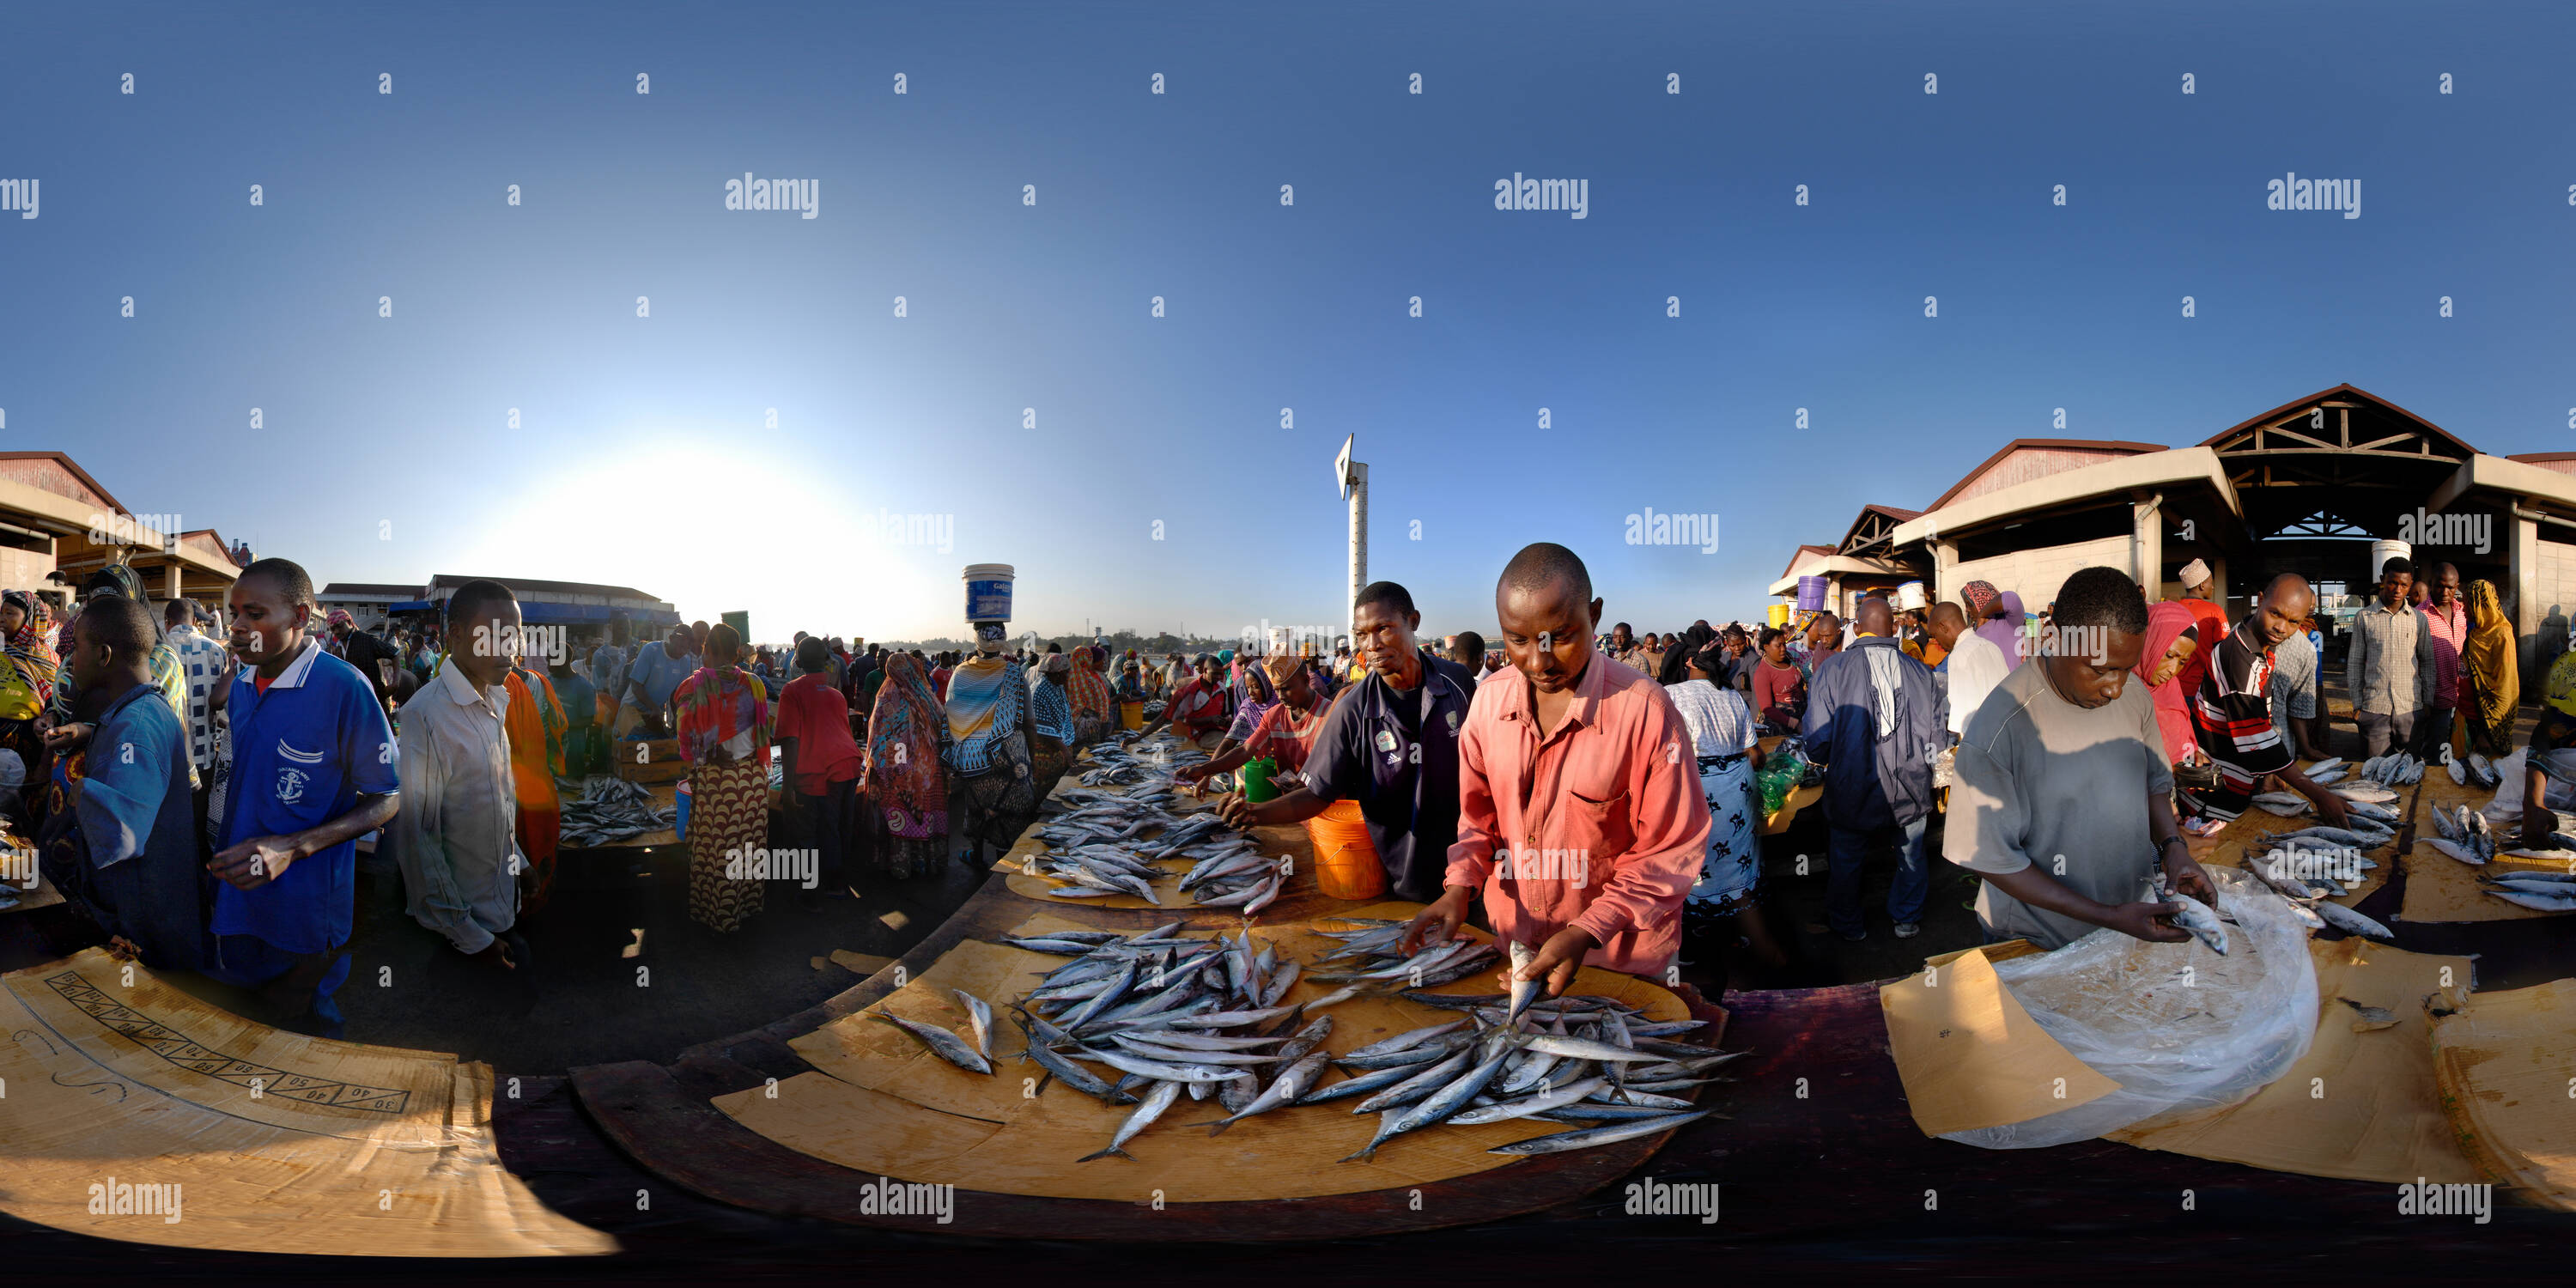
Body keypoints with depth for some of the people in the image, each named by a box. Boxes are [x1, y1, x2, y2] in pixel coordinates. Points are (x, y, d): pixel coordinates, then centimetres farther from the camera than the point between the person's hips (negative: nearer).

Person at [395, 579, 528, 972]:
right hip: (464, 922, -8)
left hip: (508, 905, 8)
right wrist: (468, 936, -18)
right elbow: (417, 837, -21)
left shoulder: (500, 699, 4)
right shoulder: (424, 715, -22)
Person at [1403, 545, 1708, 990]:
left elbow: (1671, 852, -17)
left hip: (1620, 953, -4)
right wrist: (1460, 886, -10)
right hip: (1513, 938, 4)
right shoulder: (1490, 699, -7)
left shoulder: (1645, 710, -22)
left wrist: (1588, 932, -25)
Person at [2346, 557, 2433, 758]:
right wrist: (2357, 705, 3)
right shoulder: (2363, 618, 4)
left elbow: (2428, 662, 13)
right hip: (2374, 707, -1)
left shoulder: (2419, 619, 8)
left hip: (2411, 708, 1)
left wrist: (2428, 702, 8)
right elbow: (2355, 664, 7)